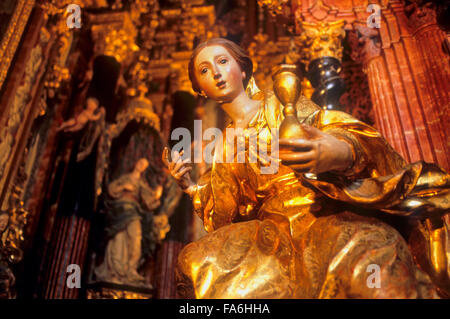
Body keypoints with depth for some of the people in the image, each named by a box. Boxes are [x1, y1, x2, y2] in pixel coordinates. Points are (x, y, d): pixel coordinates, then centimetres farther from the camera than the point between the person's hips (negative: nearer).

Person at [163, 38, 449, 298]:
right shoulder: (224, 148, 21)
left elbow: (357, 137, -4)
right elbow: (226, 215, 22)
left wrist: (342, 151, -28)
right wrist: (190, 185, 9)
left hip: (329, 216, -4)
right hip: (275, 232, 4)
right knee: (198, 262, -22)